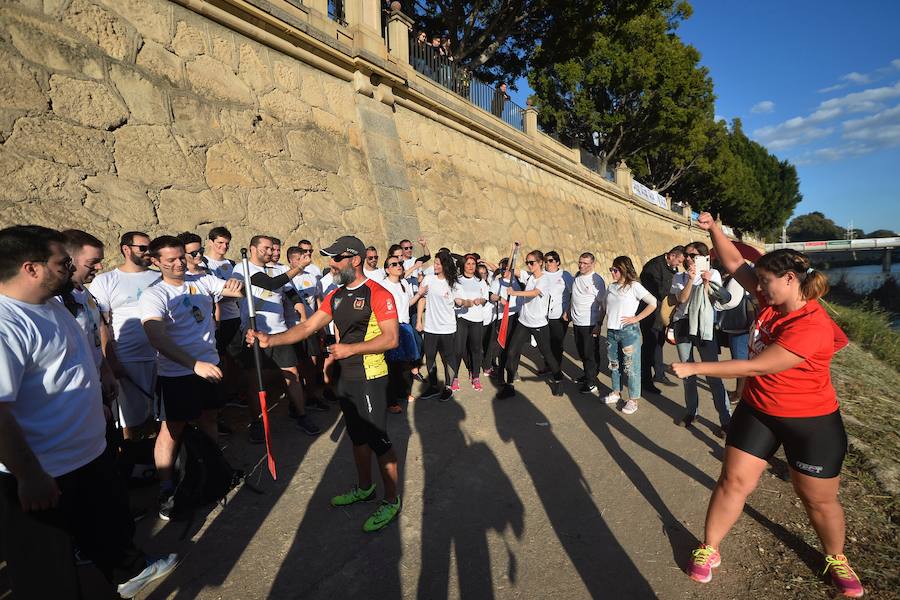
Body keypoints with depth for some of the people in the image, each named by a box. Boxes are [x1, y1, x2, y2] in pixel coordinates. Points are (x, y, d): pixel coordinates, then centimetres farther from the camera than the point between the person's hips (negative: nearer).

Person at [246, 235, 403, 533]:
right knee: (357, 437, 20)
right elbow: (307, 327, 5)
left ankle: (392, 500, 17)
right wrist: (270, 340, -7)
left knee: (378, 440, -1)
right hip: (346, 377, 8)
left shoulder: (378, 294, -16)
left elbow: (391, 339, -20)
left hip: (370, 379, -8)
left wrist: (350, 348, -23)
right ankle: (364, 488, 39)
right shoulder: (335, 296, 9)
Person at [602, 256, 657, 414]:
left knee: (630, 366, 1)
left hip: (629, 331, -6)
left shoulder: (634, 286, -10)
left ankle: (633, 400, 13)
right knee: (614, 364, 17)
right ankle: (616, 393, 33)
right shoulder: (611, 287, 8)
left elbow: (653, 303, -14)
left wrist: (636, 318, -13)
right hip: (611, 331, 6)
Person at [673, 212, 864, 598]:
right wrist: (713, 228, -10)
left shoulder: (812, 326, -28)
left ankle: (836, 558, 44)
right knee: (733, 482, 6)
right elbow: (735, 264, -2)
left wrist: (695, 368, -29)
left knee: (819, 498, 15)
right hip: (757, 410, 6)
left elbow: (757, 366, -31)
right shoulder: (773, 301, -6)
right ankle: (708, 550, 19)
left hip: (811, 422, -5)